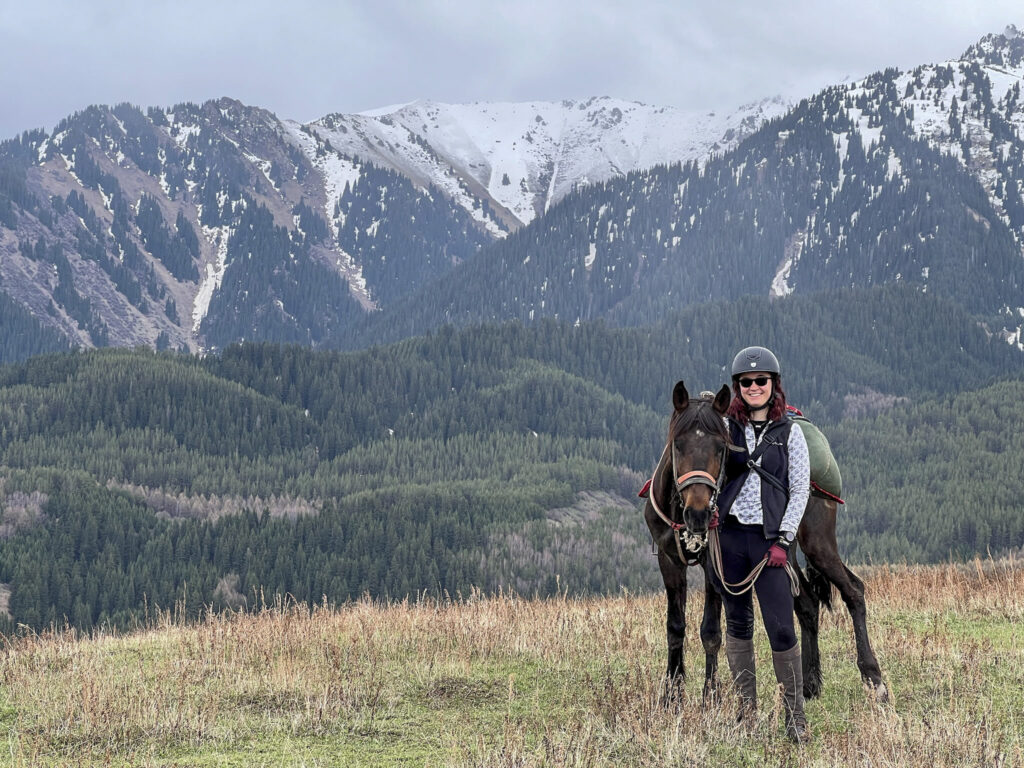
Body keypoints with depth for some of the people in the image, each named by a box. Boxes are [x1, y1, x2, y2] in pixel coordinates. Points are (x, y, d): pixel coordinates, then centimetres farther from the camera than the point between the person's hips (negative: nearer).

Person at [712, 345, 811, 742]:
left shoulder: (789, 433, 2)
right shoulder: (725, 427, 7)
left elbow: (800, 491, 1)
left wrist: (783, 540, -7)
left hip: (769, 538, -2)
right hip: (729, 533, 2)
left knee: (781, 629, -8)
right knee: (737, 622, 9)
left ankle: (795, 716, -1)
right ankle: (746, 708, 19)